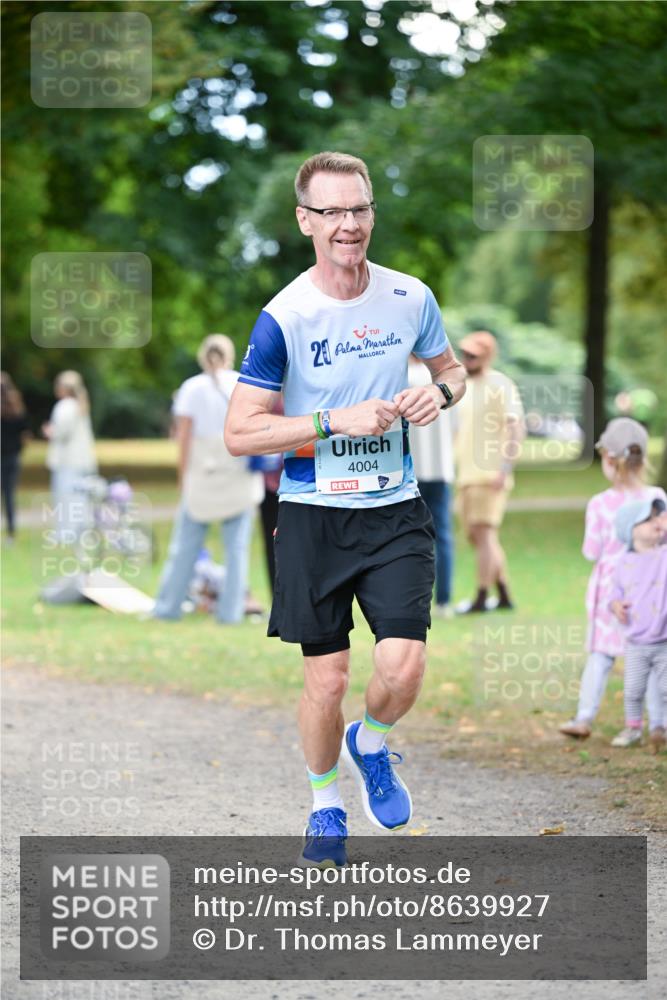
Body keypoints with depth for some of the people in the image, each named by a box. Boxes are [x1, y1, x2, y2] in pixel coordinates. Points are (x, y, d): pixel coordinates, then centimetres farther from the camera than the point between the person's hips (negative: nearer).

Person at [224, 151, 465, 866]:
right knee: (326, 679, 3)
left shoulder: (410, 298, 0)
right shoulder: (284, 317, -11)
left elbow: (451, 370, 19)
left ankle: (370, 745, 21)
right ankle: (325, 805, 28)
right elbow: (239, 433, -11)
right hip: (313, 515, -2)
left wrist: (438, 392, -5)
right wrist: (337, 422, -20)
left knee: (403, 665, -13)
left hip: (395, 511, 2)